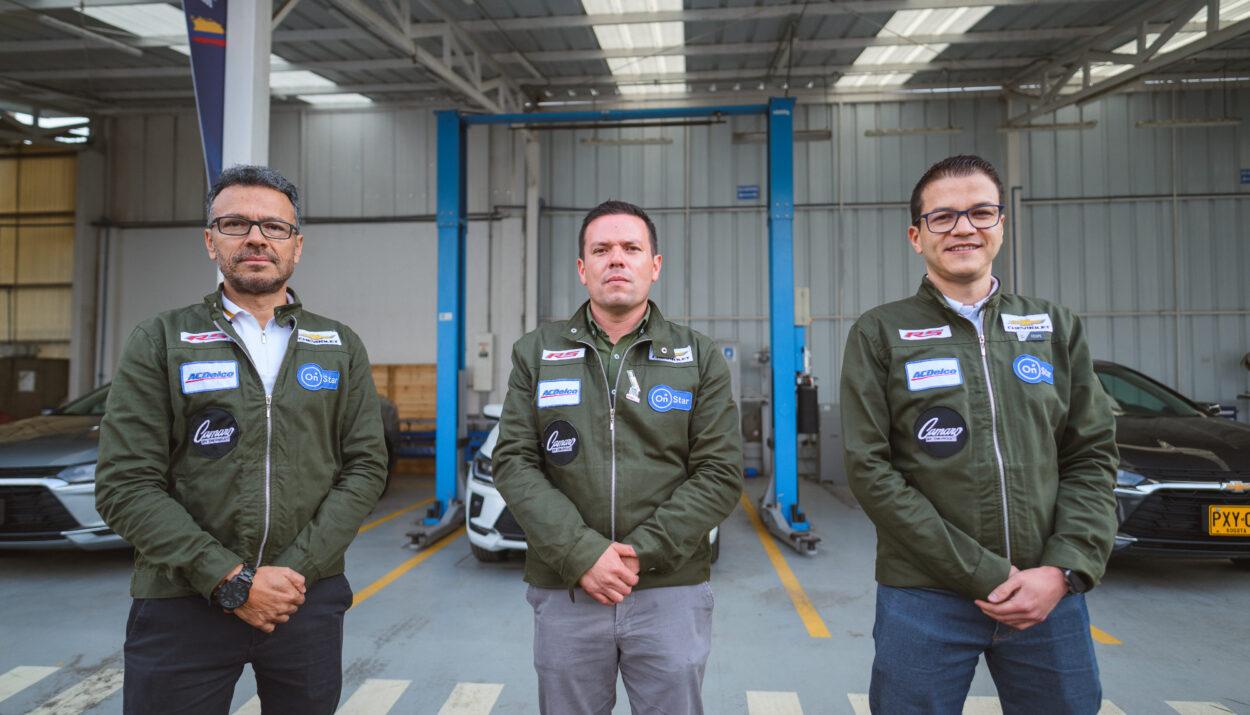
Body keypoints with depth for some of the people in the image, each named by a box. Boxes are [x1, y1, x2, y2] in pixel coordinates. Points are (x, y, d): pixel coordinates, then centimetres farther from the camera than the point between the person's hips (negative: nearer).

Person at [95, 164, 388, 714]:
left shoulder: (341, 348, 6)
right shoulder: (158, 342, 2)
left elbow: (366, 466, 0)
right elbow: (125, 485, -5)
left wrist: (295, 570, -10)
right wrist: (230, 580, -14)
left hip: (310, 602, 2)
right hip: (182, 606, -1)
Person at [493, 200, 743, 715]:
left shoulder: (699, 358, 3)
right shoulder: (536, 354, 5)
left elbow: (721, 473, -4)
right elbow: (514, 463, -2)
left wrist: (642, 552, -13)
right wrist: (582, 554, -13)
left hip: (671, 592, 0)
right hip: (563, 591, 1)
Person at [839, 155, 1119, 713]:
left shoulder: (1055, 327, 9)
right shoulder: (880, 333, -2)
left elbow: (1092, 456, 7)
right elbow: (869, 469, -9)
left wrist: (1062, 570, -7)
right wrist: (986, 575, -12)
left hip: (1048, 593, 3)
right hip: (924, 599, -3)